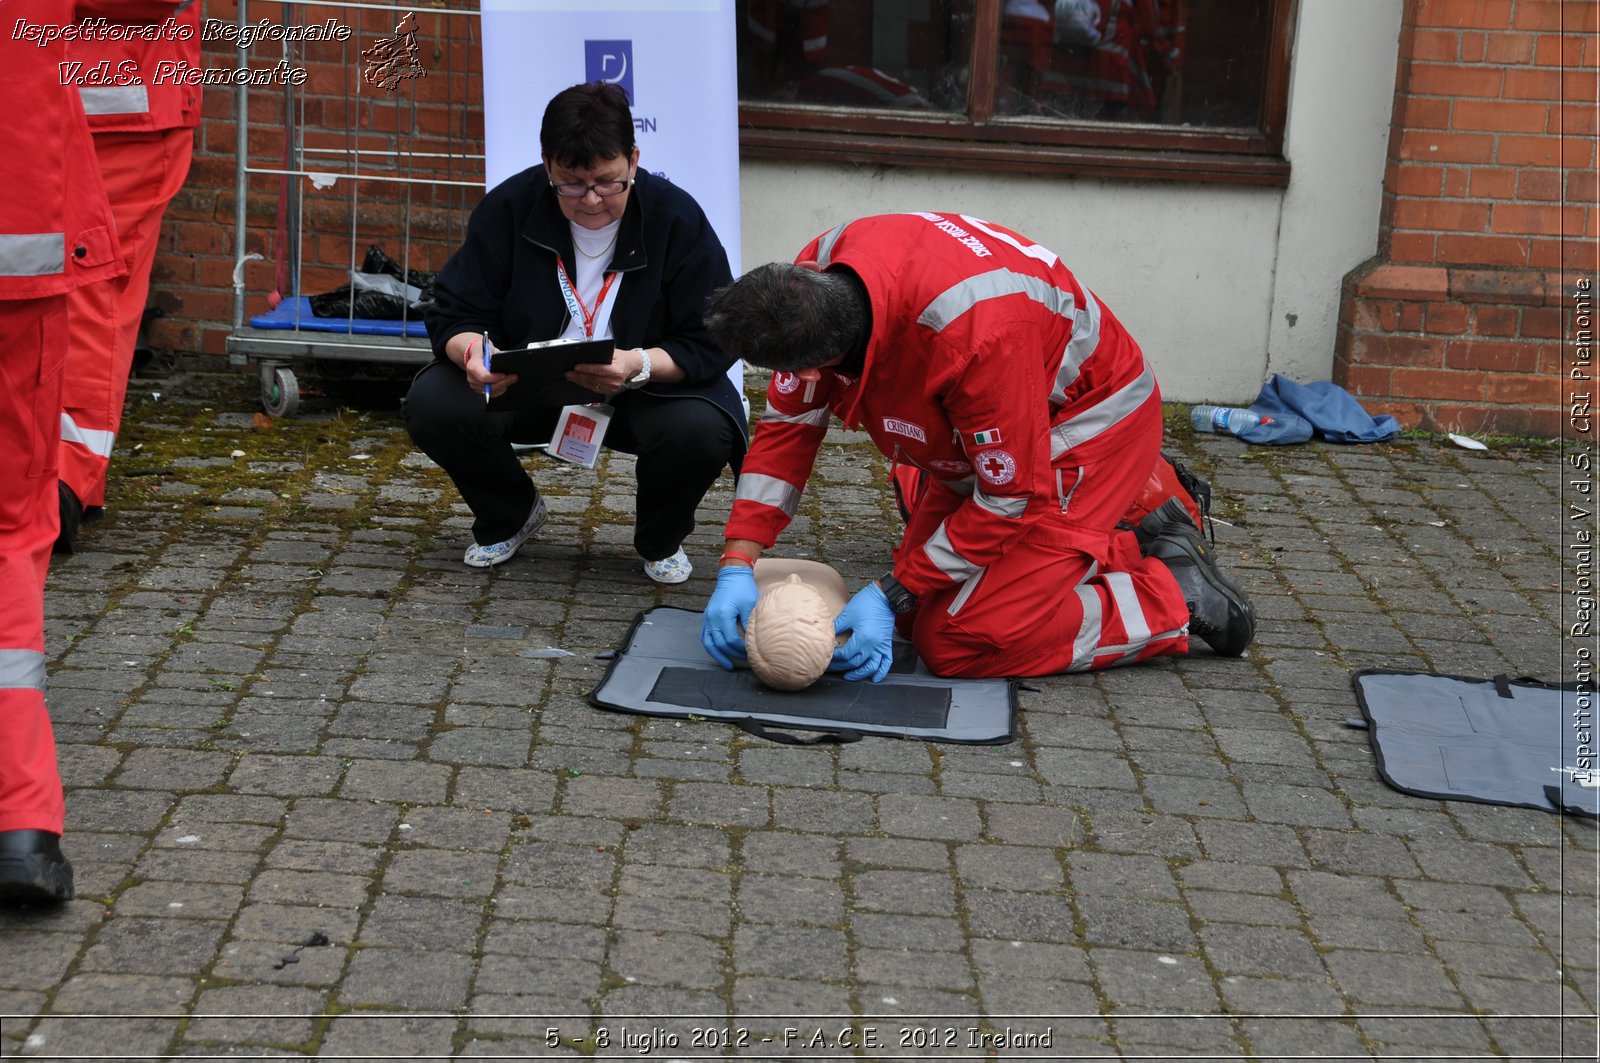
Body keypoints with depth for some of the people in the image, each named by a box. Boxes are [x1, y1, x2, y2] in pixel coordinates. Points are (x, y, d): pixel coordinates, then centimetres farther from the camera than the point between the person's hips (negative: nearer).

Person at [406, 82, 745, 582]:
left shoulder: (678, 218, -15)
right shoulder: (508, 208, -10)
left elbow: (710, 343, -15)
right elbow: (455, 313, -7)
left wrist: (639, 365, -36)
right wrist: (470, 349, -33)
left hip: (645, 392, -2)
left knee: (701, 431, -34)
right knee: (432, 405, -24)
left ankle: (661, 537, 5)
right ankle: (510, 516, 10)